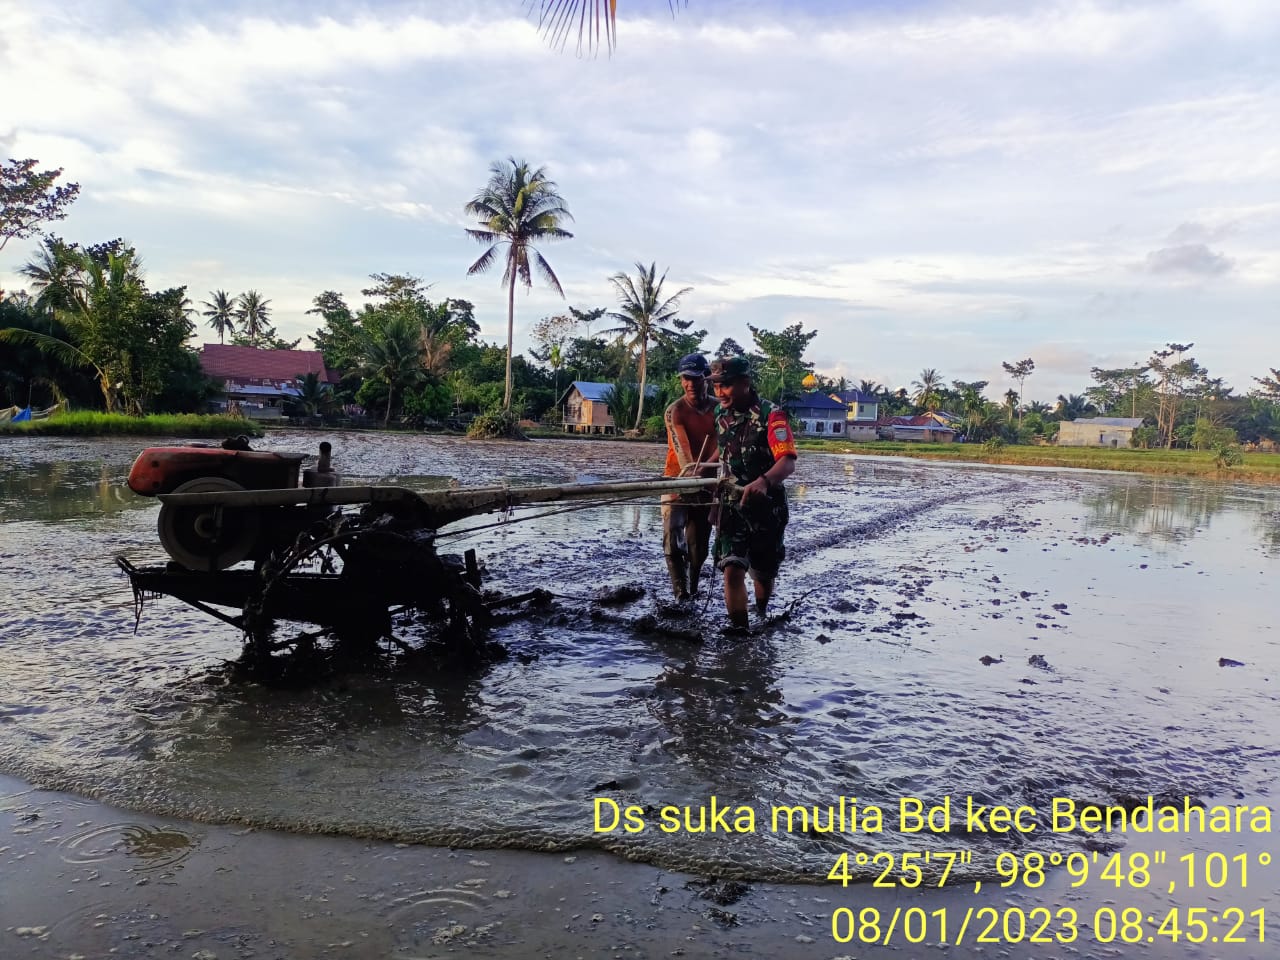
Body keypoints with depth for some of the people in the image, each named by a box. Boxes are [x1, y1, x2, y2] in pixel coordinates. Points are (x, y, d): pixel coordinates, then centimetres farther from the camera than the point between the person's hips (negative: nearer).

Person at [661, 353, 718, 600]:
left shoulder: (718, 408, 1)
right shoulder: (675, 411, -9)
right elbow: (682, 448, -23)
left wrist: (702, 471, -31)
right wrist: (689, 471, -43)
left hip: (706, 483, 3)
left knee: (699, 546, 10)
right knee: (673, 543, -14)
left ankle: (693, 589, 26)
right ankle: (680, 593, -11)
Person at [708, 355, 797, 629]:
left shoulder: (771, 415, -17)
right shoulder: (721, 413, 2)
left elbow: (787, 463, -31)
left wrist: (763, 481, -50)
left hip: (767, 507, -3)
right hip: (731, 505, 3)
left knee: (764, 573, 15)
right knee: (733, 569, -13)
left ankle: (761, 618, 43)